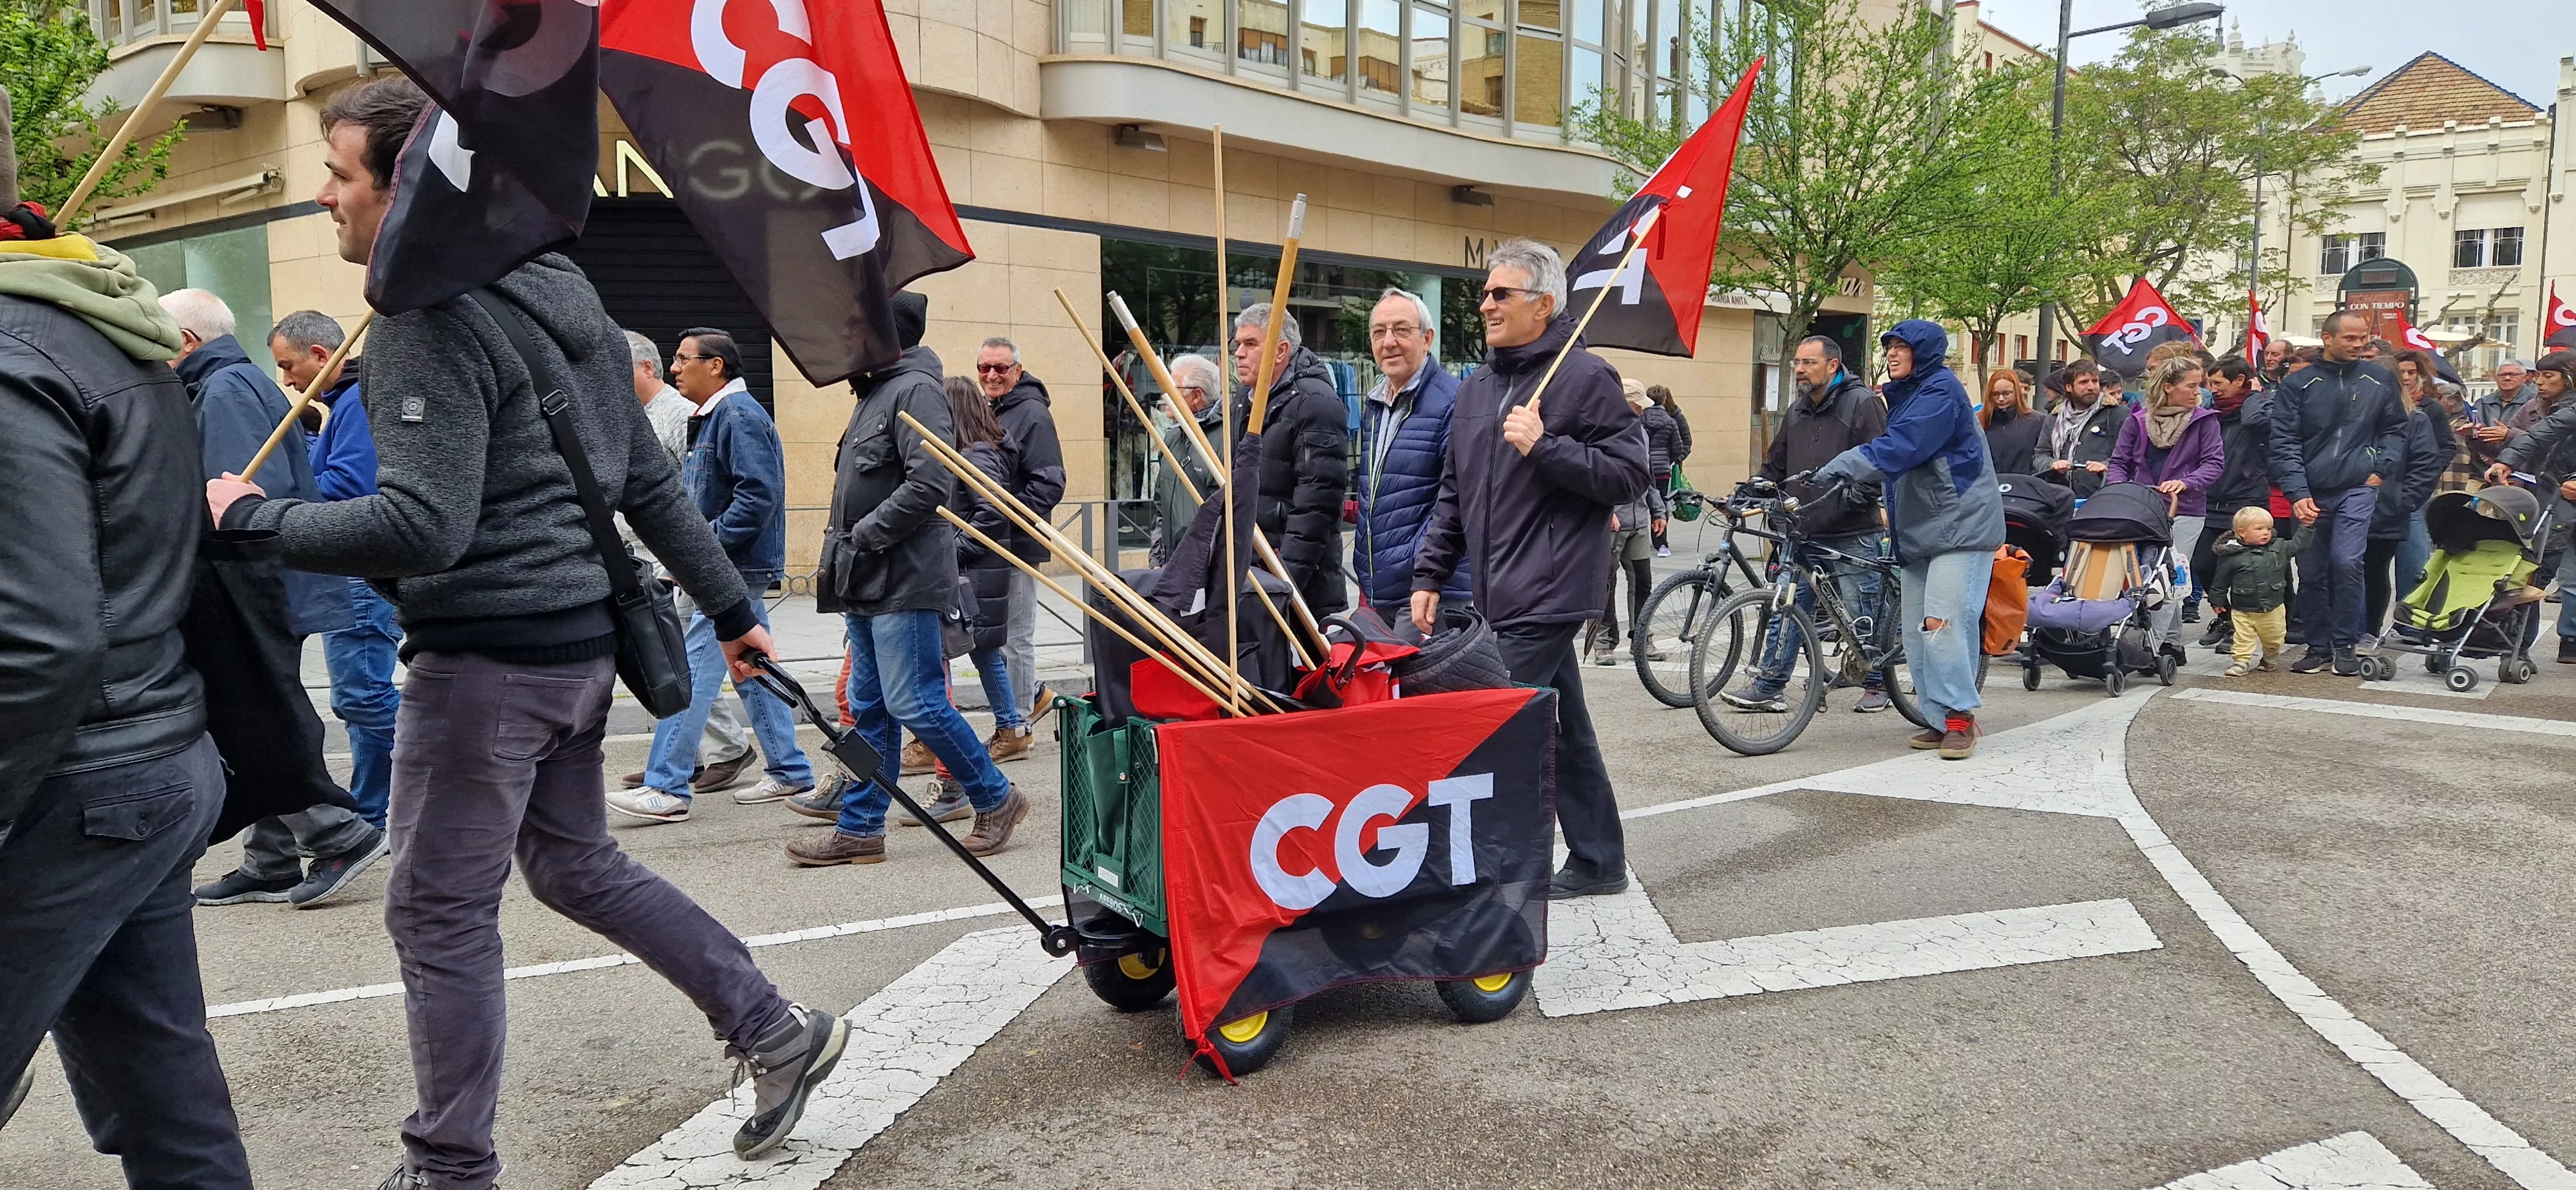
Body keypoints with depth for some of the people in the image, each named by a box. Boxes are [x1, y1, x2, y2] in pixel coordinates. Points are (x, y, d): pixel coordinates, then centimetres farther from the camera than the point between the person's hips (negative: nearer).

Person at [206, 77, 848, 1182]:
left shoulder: (428, 321, -16)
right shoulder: (555, 292, 13)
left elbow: (423, 527, -24)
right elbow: (649, 480, 15)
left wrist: (253, 518, -11)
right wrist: (731, 606, 19)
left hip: (487, 656, -9)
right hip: (581, 637, 9)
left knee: (438, 914, 5)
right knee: (577, 865, 22)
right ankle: (779, 1031, 25)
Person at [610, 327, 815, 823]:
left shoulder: (739, 415, -14)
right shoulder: (711, 416, 18)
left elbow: (760, 493, -23)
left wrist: (708, 541, -22)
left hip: (732, 569, -10)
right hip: (733, 570, 10)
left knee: (693, 672, -9)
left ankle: (666, 788, -6)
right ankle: (789, 771, 20)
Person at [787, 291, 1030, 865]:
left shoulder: (915, 391, -12)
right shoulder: (877, 393, 19)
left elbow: (929, 483, -24)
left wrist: (863, 537, -17)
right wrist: (843, 554, 12)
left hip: (905, 581, -10)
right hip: (869, 582, 10)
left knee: (914, 703, -8)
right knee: (870, 709, 11)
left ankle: (997, 798, 7)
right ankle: (860, 828, 17)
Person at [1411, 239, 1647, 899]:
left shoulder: (1586, 377, -5)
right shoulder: (1475, 387, 17)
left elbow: (1627, 473, -11)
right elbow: (1453, 493, 20)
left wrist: (1544, 446, -18)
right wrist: (1430, 575, 15)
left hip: (1549, 590, -8)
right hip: (1497, 592, 8)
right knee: (1562, 728, 14)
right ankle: (1598, 861, 24)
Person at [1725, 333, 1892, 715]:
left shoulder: (1862, 403, -6)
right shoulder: (1797, 411, 17)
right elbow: (1776, 466, 22)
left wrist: (1847, 501, -23)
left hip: (1853, 536, -6)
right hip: (1804, 534, 6)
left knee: (1865, 616, 3)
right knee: (1786, 610, 5)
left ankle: (1877, 685, 19)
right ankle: (1767, 688, 10)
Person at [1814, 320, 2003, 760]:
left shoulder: (1940, 393, -11)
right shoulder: (1905, 394, 20)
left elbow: (1898, 448, -23)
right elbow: (1893, 451, 18)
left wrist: (1839, 467, -25)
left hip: (1959, 526, -9)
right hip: (1921, 530, 10)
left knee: (1943, 623, -15)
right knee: (1916, 633, 5)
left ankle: (1959, 718, -8)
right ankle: (1941, 721, 10)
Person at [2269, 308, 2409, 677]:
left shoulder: (2381, 379, 8)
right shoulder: (2298, 385, 2)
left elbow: (2395, 428, 18)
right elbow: (2284, 443, -3)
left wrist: (2381, 467, 2)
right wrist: (2297, 492, -12)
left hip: (2358, 489, -1)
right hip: (2310, 494, 1)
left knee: (2346, 562, -16)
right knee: (2311, 573, 5)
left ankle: (2346, 646, -2)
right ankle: (2319, 647, 17)